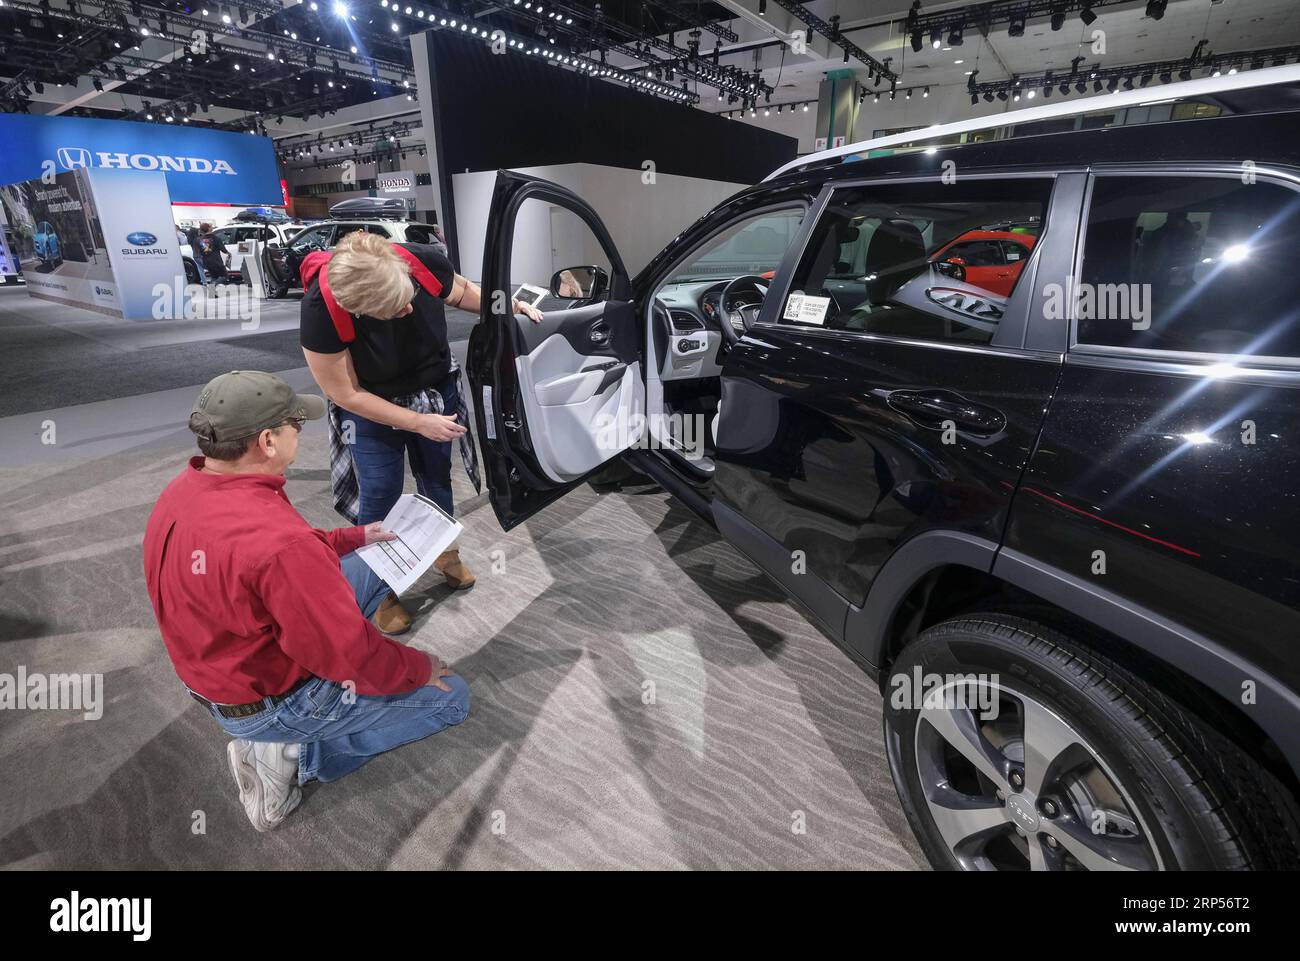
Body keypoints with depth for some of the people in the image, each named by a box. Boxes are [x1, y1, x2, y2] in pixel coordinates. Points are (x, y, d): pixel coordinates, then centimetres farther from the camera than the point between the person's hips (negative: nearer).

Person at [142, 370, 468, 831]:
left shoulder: (183, 491, -8)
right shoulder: (279, 542, -38)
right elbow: (351, 655, -29)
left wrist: (356, 537, 10)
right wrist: (421, 667, -10)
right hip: (269, 703, -8)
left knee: (374, 566, 16)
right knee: (451, 695, 3)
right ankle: (295, 753, 0)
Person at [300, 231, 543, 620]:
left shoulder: (421, 261, -29)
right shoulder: (322, 309, -34)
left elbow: (464, 292, -4)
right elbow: (347, 394, -21)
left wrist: (510, 305, -19)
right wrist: (418, 422, -22)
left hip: (437, 390, 3)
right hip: (373, 409, -3)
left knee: (436, 477, 18)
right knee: (379, 497, 3)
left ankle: (445, 550, 44)